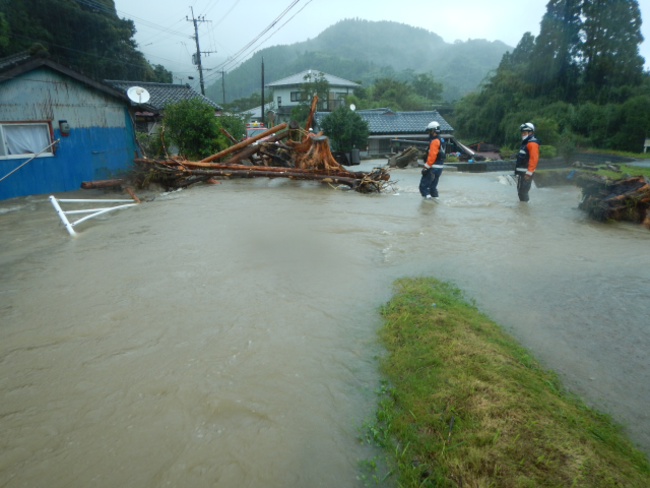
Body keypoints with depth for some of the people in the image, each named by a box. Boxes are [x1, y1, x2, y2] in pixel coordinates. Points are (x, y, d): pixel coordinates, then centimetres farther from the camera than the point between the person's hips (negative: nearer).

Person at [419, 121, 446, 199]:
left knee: (423, 185, -8)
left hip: (433, 168, -10)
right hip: (439, 167, 10)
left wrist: (426, 167, -21)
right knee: (433, 186, 17)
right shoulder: (441, 140, 17)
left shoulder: (434, 141, -14)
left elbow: (432, 155, -22)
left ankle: (427, 196, -18)